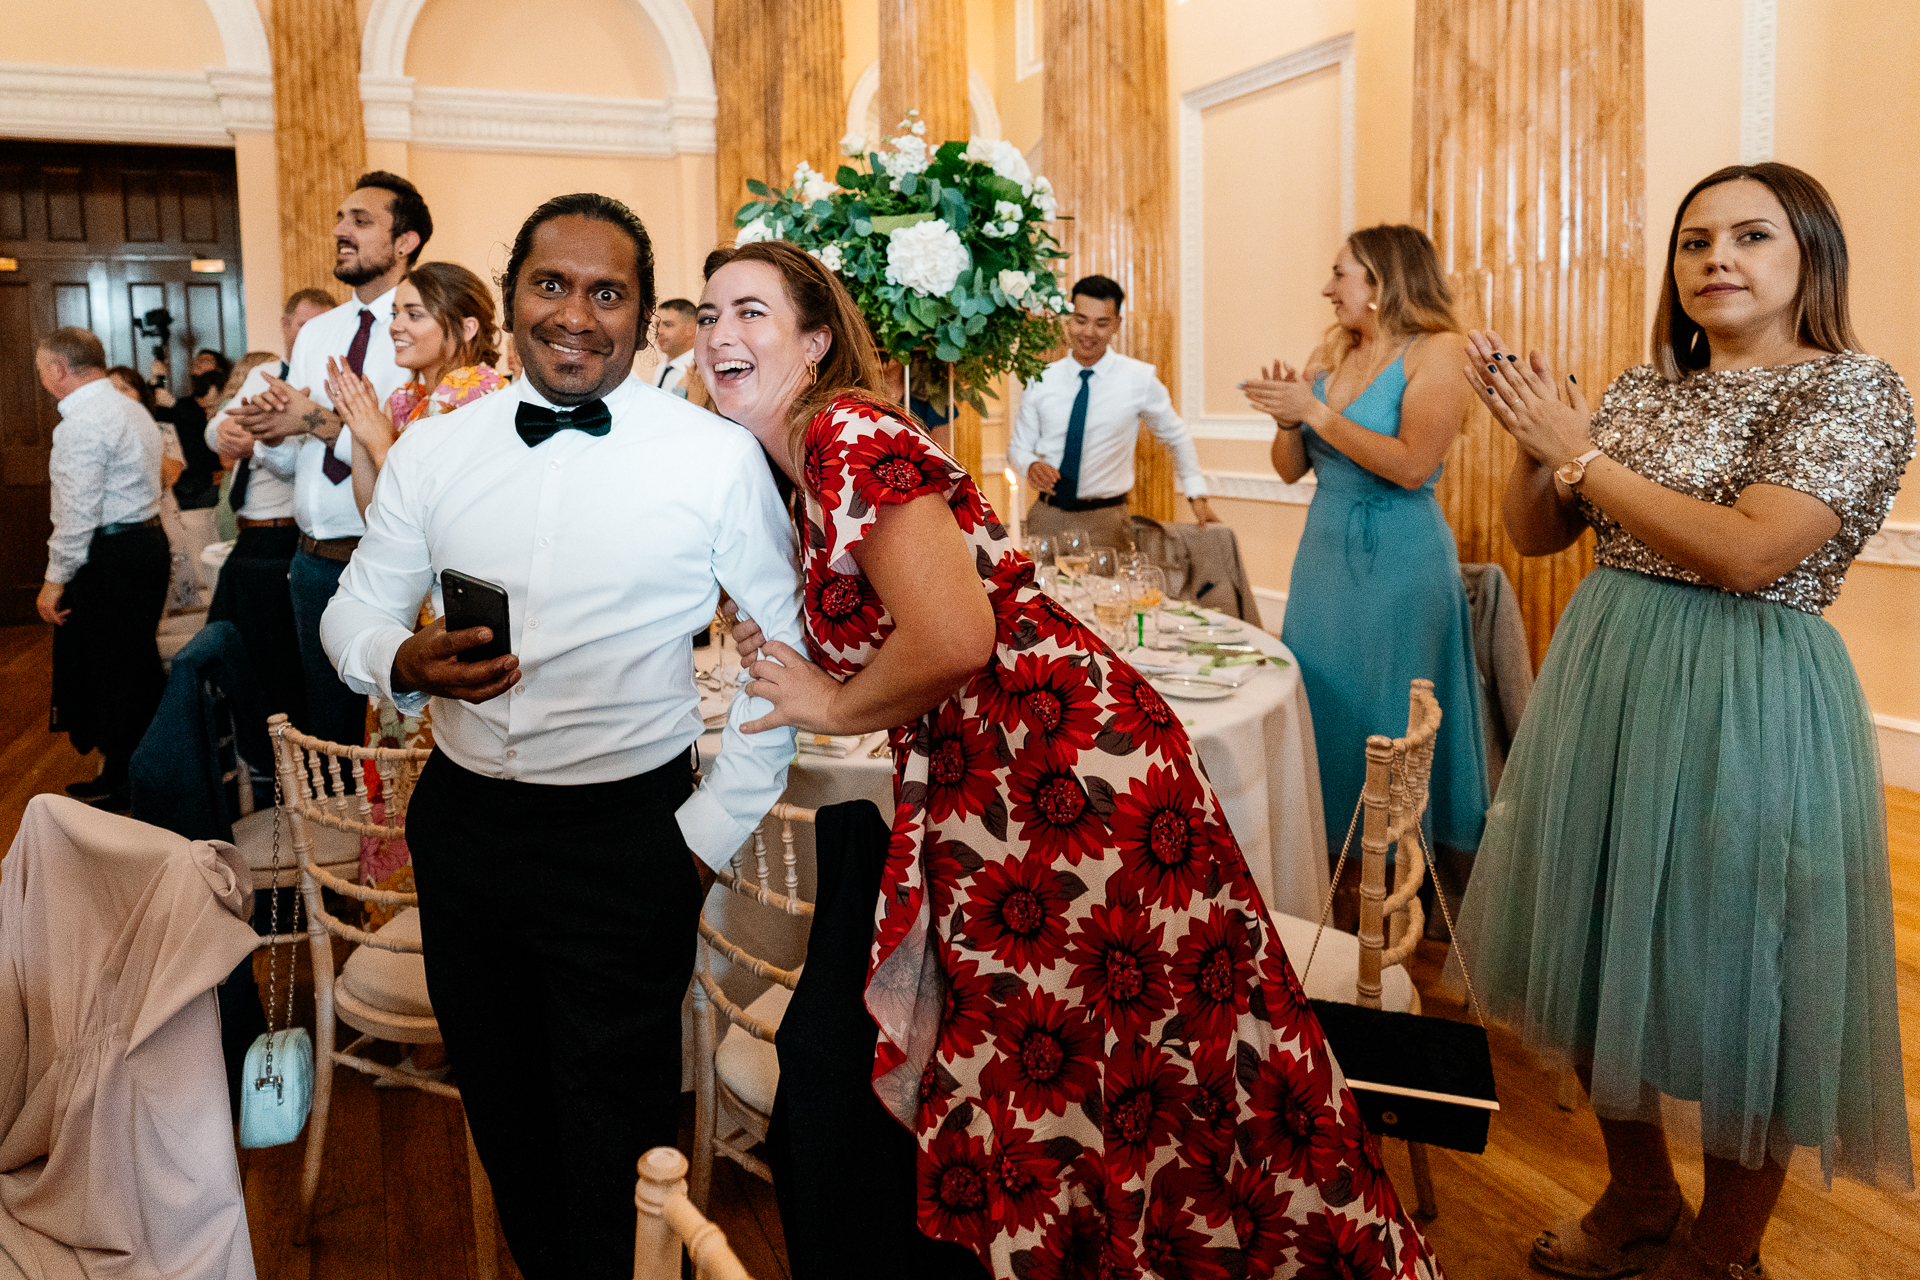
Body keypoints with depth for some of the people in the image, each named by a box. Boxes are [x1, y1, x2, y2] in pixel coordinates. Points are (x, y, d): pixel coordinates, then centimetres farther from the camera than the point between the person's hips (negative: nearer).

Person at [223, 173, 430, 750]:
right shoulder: (315, 333, 13)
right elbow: (287, 463, 15)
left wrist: (319, 420, -17)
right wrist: (270, 429, -6)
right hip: (314, 562, 7)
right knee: (327, 727, 18)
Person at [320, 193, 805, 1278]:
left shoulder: (718, 458, -8)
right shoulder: (433, 450, 3)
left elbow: (796, 645, -3)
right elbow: (354, 610, 10)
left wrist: (716, 826, -6)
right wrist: (403, 660, -14)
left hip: (628, 839, -4)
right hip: (460, 823, 4)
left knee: (612, 1133, 8)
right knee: (499, 1106, 21)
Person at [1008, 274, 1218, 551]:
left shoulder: (1140, 379, -3)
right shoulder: (1040, 381, 2)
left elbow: (1177, 438, 11)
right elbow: (1018, 446, 10)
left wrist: (1197, 496, 10)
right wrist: (1031, 466, -12)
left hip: (1105, 522, -1)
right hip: (1046, 517, 2)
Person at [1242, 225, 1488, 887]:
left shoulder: (1438, 352, -9)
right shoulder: (1330, 354, 9)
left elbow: (1412, 464, -20)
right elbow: (1291, 468, 12)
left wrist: (1316, 410, -18)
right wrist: (1287, 417, -8)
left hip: (1398, 557, -6)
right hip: (1324, 548, 6)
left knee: (1386, 712, 4)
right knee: (1321, 695, 11)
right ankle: (1336, 842, 26)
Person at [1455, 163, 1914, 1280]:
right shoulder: (1647, 388, 10)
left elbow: (1747, 553, -22)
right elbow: (1536, 536, 13)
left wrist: (1582, 453, -15)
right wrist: (1536, 444, -6)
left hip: (1747, 706, -6)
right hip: (1604, 682, 7)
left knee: (1732, 985, 6)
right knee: (1604, 949, 15)